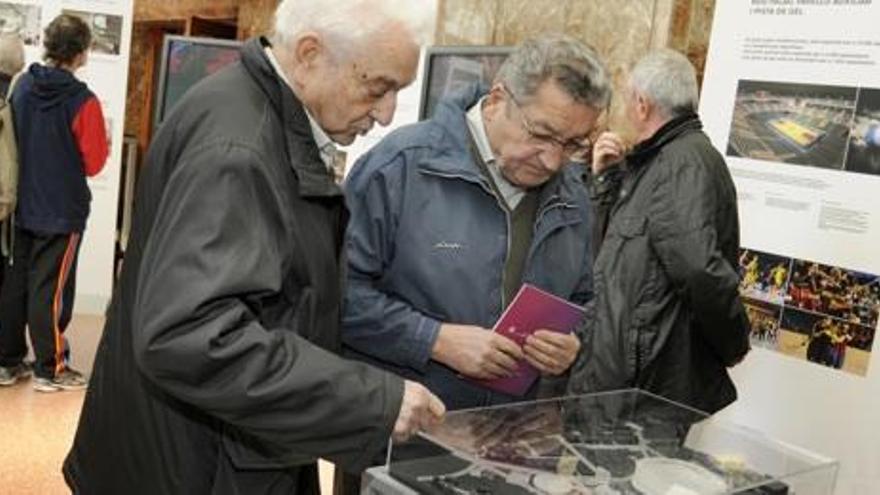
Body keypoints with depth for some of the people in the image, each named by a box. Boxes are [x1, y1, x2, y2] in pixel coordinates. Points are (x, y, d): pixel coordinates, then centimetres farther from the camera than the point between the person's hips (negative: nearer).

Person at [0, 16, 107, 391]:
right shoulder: (83, 100, -17)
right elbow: (93, 163, -10)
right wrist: (104, 145, 8)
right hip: (63, 211, -6)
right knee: (50, 289, 0)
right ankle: (50, 369, 8)